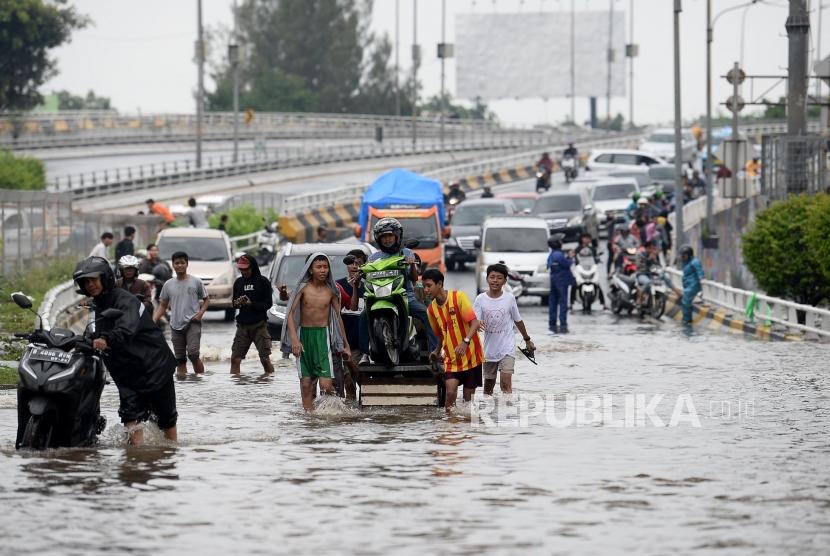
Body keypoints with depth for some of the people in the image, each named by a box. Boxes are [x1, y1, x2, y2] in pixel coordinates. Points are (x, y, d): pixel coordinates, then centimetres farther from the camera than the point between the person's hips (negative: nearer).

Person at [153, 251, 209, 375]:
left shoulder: (196, 282, 2)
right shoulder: (168, 285, 9)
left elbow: (206, 300, 8)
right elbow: (162, 306, 14)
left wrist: (200, 313, -9)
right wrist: (153, 321, 0)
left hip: (192, 323, -4)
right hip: (176, 325, 4)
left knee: (193, 354, -19)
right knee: (180, 360, 4)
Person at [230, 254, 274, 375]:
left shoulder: (263, 282, -1)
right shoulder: (239, 282, 13)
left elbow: (268, 304, -5)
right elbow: (234, 303, 18)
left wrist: (251, 304, -19)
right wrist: (237, 303, -6)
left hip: (259, 325, -4)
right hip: (243, 325, 4)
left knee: (265, 359, -6)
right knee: (235, 359, -2)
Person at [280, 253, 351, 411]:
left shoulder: (330, 291, 3)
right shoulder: (303, 288, -2)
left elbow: (338, 317, 13)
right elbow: (290, 313, -6)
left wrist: (346, 344, 18)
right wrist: (294, 339, -18)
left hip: (323, 335, 0)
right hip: (304, 334, 0)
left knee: (326, 384, -12)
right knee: (306, 383, 1)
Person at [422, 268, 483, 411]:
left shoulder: (458, 297, -12)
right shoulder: (432, 308, 4)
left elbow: (475, 323, -18)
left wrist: (465, 342, -32)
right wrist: (437, 351, 9)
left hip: (470, 355, -3)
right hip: (451, 357, 3)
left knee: (468, 396, 1)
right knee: (450, 391, -15)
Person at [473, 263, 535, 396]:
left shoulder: (509, 298, -4)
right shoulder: (480, 299, -5)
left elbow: (518, 320, 9)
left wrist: (527, 340, 19)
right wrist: (478, 324, -35)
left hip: (507, 348, -2)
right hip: (489, 349, 2)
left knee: (506, 382, -18)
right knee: (489, 385, 14)